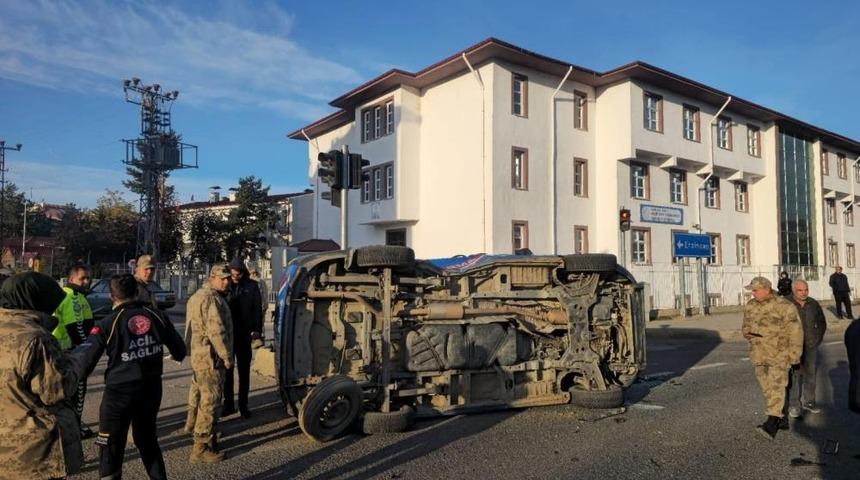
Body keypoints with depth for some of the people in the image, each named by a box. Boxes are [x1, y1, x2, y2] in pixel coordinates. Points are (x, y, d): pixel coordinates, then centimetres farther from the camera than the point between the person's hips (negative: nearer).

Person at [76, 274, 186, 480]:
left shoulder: (108, 324, -12)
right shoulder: (156, 316, -2)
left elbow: (86, 359, -13)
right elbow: (179, 350, 5)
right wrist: (177, 355, 27)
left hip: (120, 390, -4)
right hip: (152, 387, 4)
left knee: (112, 446, 11)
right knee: (147, 438, 24)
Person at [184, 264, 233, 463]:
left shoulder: (198, 295, 16)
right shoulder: (212, 299, -19)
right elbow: (216, 331, -25)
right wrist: (227, 356, -18)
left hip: (198, 354, 11)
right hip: (211, 357, -11)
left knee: (199, 394, 27)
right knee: (210, 401, -5)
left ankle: (193, 427, 46)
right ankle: (202, 447, -1)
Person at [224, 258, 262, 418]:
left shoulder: (251, 286, -2)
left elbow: (257, 309, -1)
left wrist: (256, 329, -8)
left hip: (244, 334, -1)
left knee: (244, 371, 8)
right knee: (227, 370, 8)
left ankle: (243, 405, 16)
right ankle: (228, 404, 19)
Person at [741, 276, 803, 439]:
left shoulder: (784, 306, -12)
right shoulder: (750, 306, 6)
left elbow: (795, 332, -11)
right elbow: (746, 326, 18)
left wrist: (795, 357, -11)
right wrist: (747, 332, -6)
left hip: (779, 354, -6)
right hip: (759, 355, 7)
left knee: (776, 387, -11)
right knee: (767, 388, 12)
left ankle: (771, 424, -14)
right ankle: (781, 419, 27)